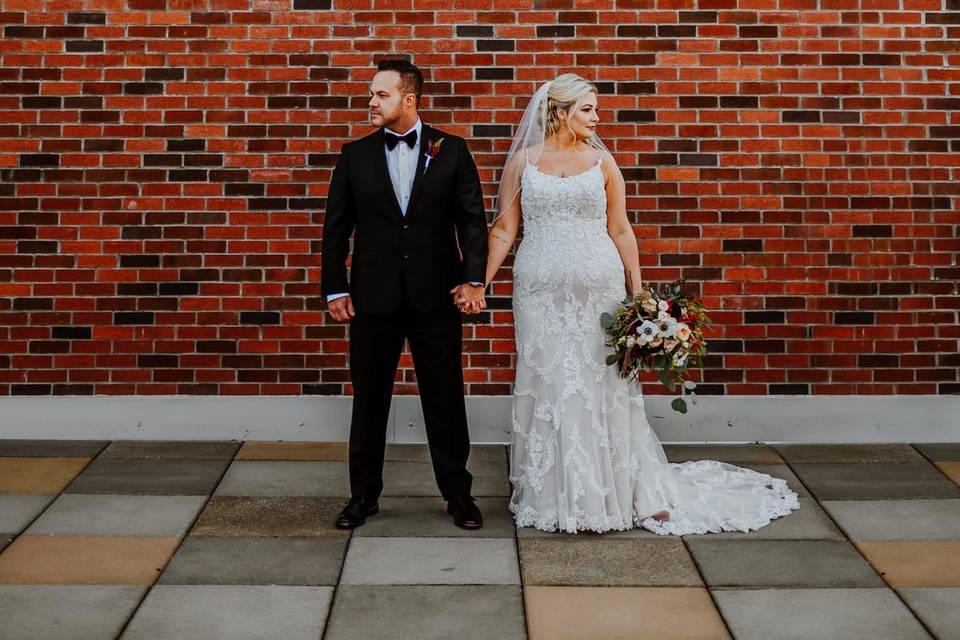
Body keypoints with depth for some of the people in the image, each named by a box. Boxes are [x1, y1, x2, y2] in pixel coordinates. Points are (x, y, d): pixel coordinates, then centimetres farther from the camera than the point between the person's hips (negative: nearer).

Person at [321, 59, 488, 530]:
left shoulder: (451, 150, 1)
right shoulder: (355, 154, 4)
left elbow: (473, 219, 0)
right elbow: (336, 227, 4)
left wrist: (474, 277, -10)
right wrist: (335, 289, -1)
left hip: (436, 296, -1)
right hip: (373, 297, 1)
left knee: (445, 401, 7)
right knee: (369, 401, 10)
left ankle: (458, 494, 22)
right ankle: (363, 495, 25)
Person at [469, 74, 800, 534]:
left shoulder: (601, 160, 7)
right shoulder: (524, 160, 5)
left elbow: (620, 229, 7)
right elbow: (504, 229, 5)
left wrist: (637, 290, 2)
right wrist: (481, 282, -3)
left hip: (598, 289, 0)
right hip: (540, 290, 0)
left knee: (603, 387, 3)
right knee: (548, 388, 4)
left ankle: (640, 493, 15)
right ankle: (550, 498, 17)